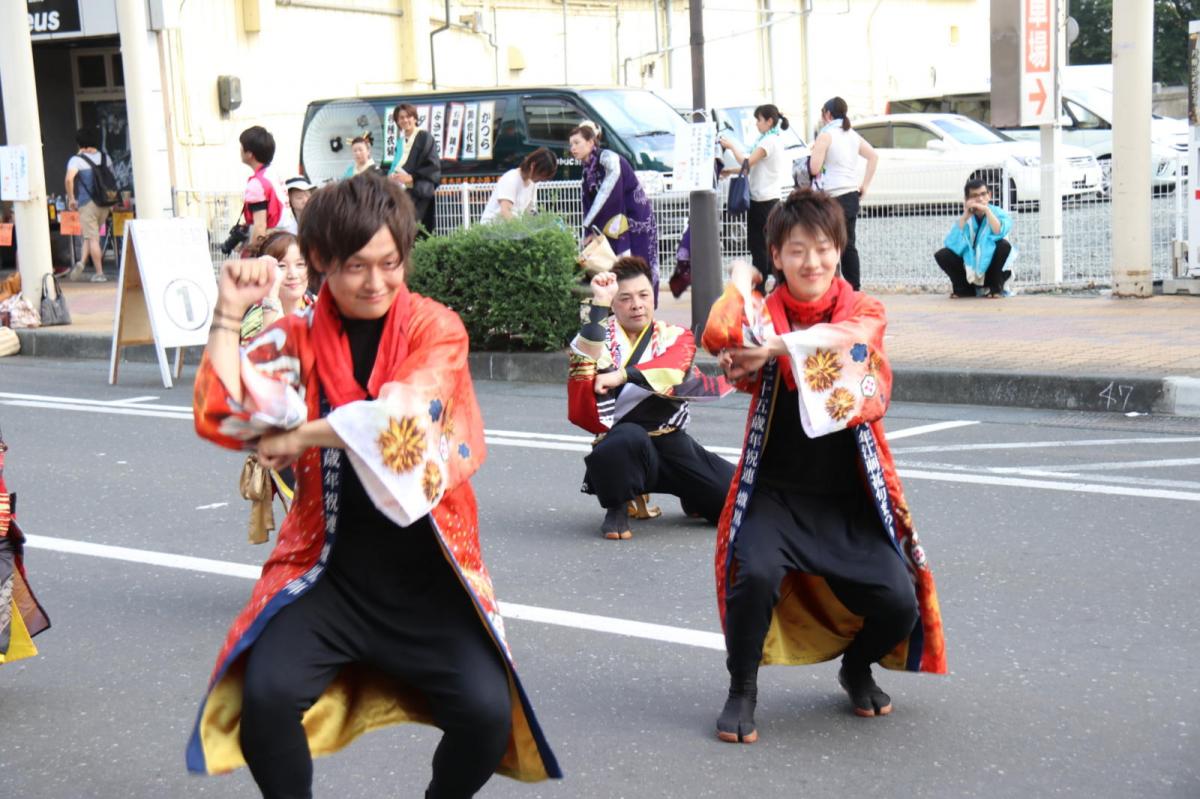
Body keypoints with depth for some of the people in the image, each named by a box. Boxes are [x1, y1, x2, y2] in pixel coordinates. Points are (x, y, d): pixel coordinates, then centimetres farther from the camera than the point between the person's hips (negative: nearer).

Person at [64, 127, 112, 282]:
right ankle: (82, 262, 1)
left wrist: (71, 198, -9)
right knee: (92, 235, 17)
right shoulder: (105, 157, 9)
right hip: (104, 203, 5)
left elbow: (69, 179, -19)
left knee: (92, 238, 0)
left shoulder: (76, 160, -5)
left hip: (87, 203, -5)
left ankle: (99, 273, -1)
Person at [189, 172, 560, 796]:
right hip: (329, 571, 1)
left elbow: (403, 418, -19)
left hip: (425, 574, -1)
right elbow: (222, 418, -10)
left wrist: (301, 438, -11)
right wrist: (228, 312, -10)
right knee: (266, 696, -22)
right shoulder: (298, 340, 3)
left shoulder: (436, 329, -2)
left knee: (487, 712, -17)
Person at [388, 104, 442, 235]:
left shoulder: (424, 137, -2)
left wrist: (411, 177, -16)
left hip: (418, 192, -6)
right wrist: (392, 176, 1)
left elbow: (434, 165, -9)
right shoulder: (401, 140, 17)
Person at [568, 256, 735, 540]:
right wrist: (599, 305, -21)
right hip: (622, 448, -3)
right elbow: (584, 361, -19)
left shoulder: (675, 336, 10)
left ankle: (692, 499, 25)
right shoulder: (602, 336, 6)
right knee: (630, 436, -39)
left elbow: (674, 367, -14)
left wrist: (622, 375, -25)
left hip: (672, 444, 3)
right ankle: (617, 508, -8)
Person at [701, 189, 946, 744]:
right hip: (775, 493, -2)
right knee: (754, 575, -30)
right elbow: (719, 336, -25)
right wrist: (739, 280, -17)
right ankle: (742, 690, -2)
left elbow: (843, 340, -21)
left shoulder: (865, 312, 5)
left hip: (848, 499, 2)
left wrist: (775, 348, -27)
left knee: (899, 605, -10)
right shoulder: (763, 313, 1)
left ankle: (856, 669, 27)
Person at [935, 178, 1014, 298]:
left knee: (1004, 245, -32)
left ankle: (996, 287, -11)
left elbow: (1000, 233, -31)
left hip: (991, 269, -2)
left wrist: (987, 210, -30)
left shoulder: (998, 213, -9)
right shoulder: (964, 219, -2)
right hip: (970, 270, 2)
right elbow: (952, 244, -18)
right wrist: (964, 217, -22)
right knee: (941, 255, -19)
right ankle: (965, 288, 2)